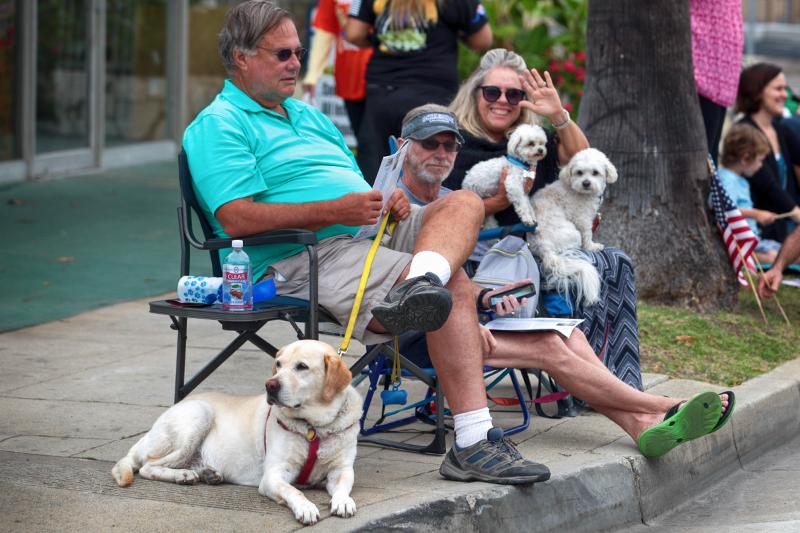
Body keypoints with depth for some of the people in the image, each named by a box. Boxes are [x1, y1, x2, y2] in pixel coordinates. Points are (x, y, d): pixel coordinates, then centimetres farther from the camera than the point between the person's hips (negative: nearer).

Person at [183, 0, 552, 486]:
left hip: (370, 234, 9)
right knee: (455, 286, -27)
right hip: (305, 256, -9)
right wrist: (336, 211, -19)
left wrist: (389, 200, 3)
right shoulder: (219, 126, 0)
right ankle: (473, 442, -37)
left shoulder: (310, 116, 29)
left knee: (464, 202, -17)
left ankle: (417, 286, -48)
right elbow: (236, 218, -15)